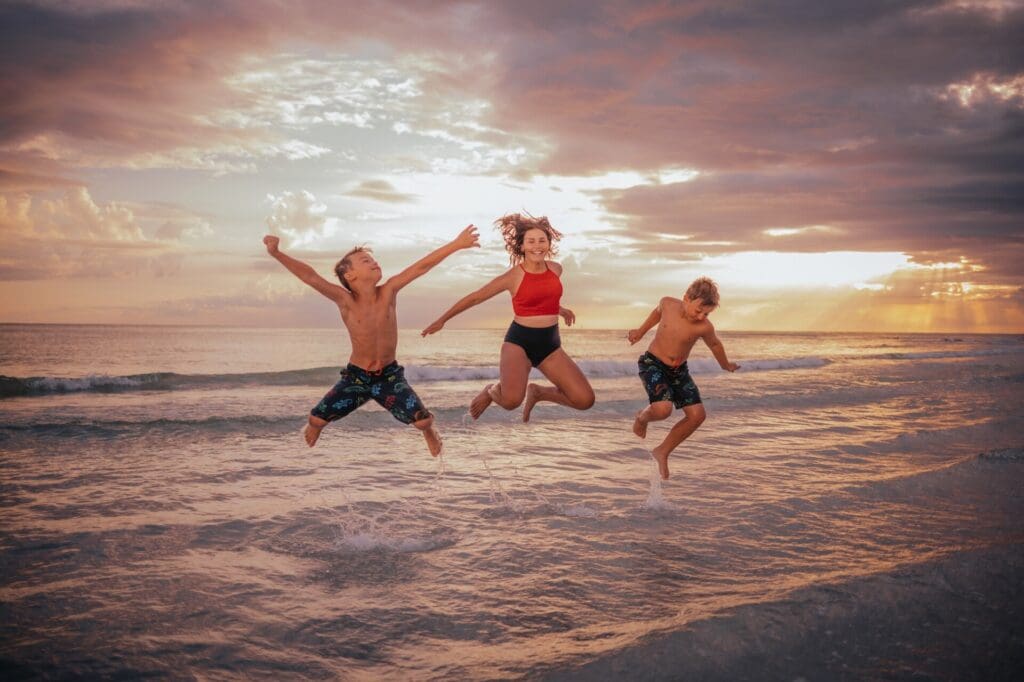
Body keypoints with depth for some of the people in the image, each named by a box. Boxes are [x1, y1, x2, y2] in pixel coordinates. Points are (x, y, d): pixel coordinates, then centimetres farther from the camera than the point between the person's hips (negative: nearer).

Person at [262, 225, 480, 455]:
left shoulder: (388, 292, -14)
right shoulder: (345, 300, -18)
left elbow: (421, 266, -19)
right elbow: (310, 276, -29)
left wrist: (456, 244, -23)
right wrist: (277, 254, -41)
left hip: (389, 375, 1)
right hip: (355, 376, 0)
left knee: (423, 420, -9)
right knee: (316, 419, -1)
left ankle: (430, 433, 30)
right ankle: (304, 451, 37)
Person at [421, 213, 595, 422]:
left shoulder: (556, 269, 4)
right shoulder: (513, 276, -9)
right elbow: (474, 298, 2)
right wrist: (442, 319, 9)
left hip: (550, 344, 5)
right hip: (519, 341, -5)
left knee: (585, 400, -7)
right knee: (511, 400, -30)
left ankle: (536, 392, 19)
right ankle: (491, 391, 9)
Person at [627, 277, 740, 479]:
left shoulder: (704, 327, -16)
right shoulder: (668, 303, -15)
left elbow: (714, 344, 6)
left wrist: (726, 365, 24)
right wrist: (641, 331, 21)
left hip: (679, 371, 3)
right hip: (652, 363, -3)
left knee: (697, 415, -6)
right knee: (663, 409, -27)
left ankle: (662, 452, 13)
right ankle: (643, 417, 12)